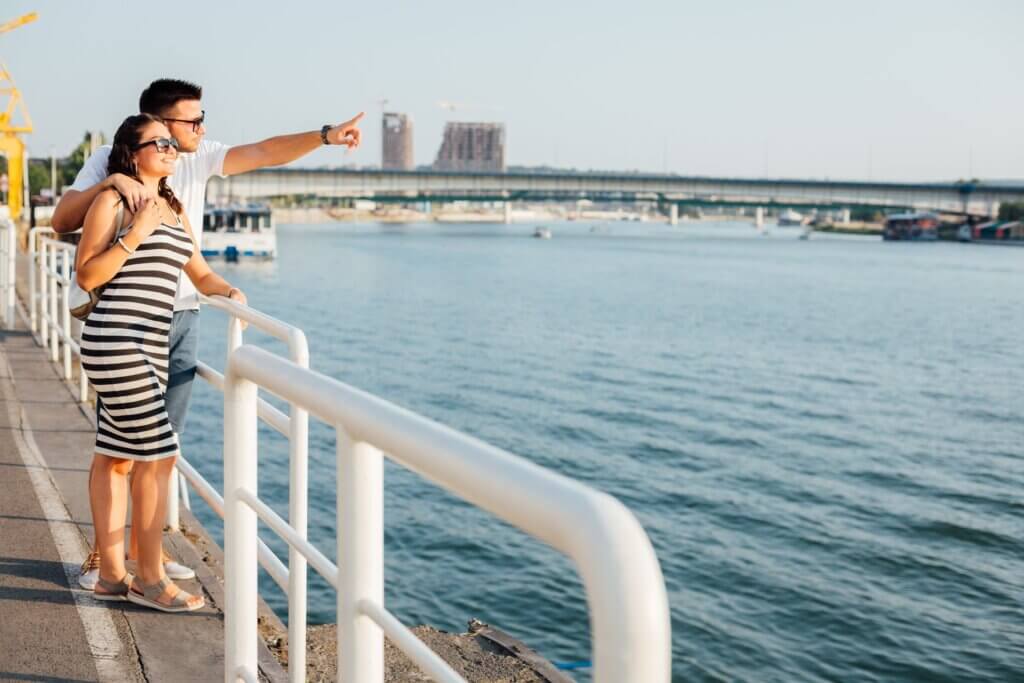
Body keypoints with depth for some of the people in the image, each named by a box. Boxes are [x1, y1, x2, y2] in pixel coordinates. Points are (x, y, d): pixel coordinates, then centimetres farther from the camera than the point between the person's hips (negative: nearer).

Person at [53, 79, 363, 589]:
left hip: (182, 317, 5)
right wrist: (111, 181, -30)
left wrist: (325, 136, -12)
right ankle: (101, 552, 10)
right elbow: (62, 221, -16)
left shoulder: (198, 159, 5)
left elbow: (262, 153, -2)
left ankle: (143, 546, 20)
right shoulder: (109, 160, -6)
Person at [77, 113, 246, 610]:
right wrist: (134, 235, -15)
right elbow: (86, 276, -7)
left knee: (115, 456, 12)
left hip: (152, 348, 8)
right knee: (158, 454, -9)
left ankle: (111, 574, 17)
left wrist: (229, 291, 1)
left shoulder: (174, 210, 19)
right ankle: (149, 578, 1)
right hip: (116, 342, -8)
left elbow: (201, 275, 20)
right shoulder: (112, 202, -4)